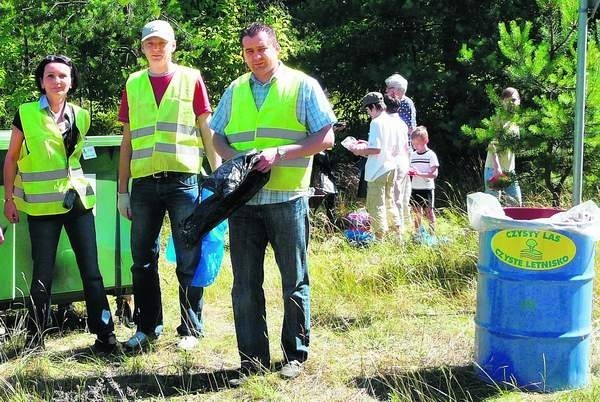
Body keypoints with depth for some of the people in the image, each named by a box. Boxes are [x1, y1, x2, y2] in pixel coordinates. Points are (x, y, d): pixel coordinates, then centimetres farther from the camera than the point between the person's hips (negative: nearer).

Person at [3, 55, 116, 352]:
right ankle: (35, 339, 15)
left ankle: (105, 334, 8)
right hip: (41, 205, -3)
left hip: (78, 201, 3)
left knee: (91, 271, 1)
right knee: (43, 275, 2)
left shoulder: (80, 116, 8)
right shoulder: (26, 114, -2)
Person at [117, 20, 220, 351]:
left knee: (189, 260, 2)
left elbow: (207, 132, 6)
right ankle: (147, 327, 21)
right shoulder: (133, 84, 13)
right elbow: (127, 140, 14)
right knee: (143, 259, 8)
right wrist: (123, 190, 10)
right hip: (144, 183, 3)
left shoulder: (191, 79, 5)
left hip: (184, 180, -3)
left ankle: (191, 330, 12)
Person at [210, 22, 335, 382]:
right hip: (243, 199, 4)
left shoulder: (302, 86, 1)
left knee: (295, 281, 6)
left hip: (287, 199, -3)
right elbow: (218, 137, 17)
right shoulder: (235, 91, 14)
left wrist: (279, 153, -16)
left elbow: (325, 138, -4)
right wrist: (234, 157, -6)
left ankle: (296, 355, 18)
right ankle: (253, 359, 15)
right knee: (245, 284, 5)